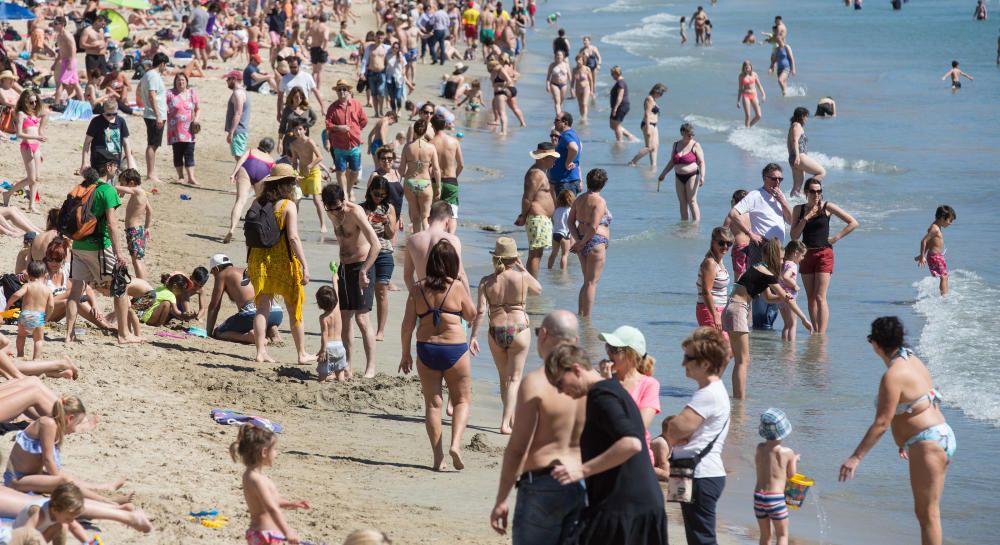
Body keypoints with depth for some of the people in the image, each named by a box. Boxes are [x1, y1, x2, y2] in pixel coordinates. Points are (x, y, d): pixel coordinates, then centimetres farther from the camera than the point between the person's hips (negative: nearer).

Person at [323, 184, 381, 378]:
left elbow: (376, 245, -28)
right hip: (343, 267, 7)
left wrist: (364, 272, -32)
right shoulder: (332, 215, 4)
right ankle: (347, 366, 15)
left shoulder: (356, 212, -19)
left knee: (362, 318, -13)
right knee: (344, 318, 8)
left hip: (361, 266, -7)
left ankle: (370, 367, -12)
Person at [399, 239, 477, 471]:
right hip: (454, 349, -2)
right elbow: (471, 315, 7)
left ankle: (438, 457, 7)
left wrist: (405, 353, 9)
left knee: (432, 403, 9)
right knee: (462, 400, 12)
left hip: (426, 350, 2)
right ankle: (455, 443, -10)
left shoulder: (418, 288, -1)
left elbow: (407, 324, 0)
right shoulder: (457, 287, -7)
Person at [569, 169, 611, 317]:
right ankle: (587, 318, -5)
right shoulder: (599, 201, -13)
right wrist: (582, 242, -10)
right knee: (591, 282, -4)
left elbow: (570, 221, 8)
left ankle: (580, 314, 16)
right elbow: (594, 227, -21)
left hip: (583, 243, 8)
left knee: (587, 281, 18)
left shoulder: (579, 199, 10)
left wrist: (578, 240, -1)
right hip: (596, 243, -8)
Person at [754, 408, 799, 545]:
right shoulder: (787, 453, -9)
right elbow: (791, 475, 1)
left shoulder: (759, 448, 1)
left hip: (758, 496, 4)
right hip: (775, 497, -4)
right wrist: (794, 460, 20)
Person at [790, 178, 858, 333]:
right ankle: (815, 332, 13)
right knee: (811, 298, 7)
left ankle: (821, 334, -18)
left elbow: (853, 223, -1)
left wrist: (836, 238, -6)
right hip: (806, 255, 4)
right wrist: (805, 218, -10)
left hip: (824, 254, -4)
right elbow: (794, 235, 1)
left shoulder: (827, 207, -3)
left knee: (820, 297, -13)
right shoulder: (799, 209, 7)